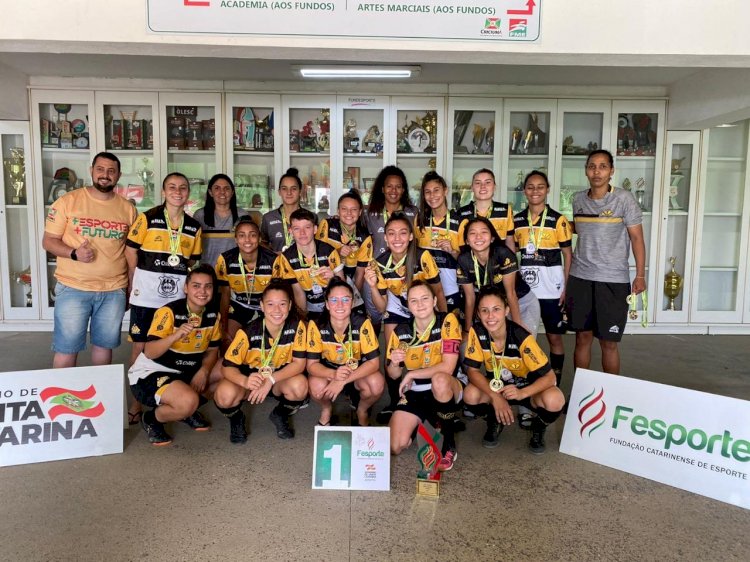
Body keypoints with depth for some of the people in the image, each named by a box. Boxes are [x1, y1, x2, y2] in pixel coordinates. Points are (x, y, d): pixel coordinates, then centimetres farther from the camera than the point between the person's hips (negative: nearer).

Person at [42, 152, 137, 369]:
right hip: (73, 288, -2)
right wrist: (74, 253, -20)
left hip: (114, 290, 2)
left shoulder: (128, 208, 5)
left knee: (104, 344, 14)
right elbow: (48, 241, -1)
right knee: (66, 348, 3)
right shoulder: (68, 201, -3)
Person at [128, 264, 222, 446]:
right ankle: (152, 419, -1)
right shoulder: (169, 312, -20)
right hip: (149, 373, -7)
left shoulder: (213, 314, -2)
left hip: (187, 373, 7)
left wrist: (204, 371, -12)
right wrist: (176, 335, -46)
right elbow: (149, 352, -29)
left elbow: (212, 350, 8)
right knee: (188, 401, -34)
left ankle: (188, 411, 13)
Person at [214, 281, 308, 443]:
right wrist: (245, 381, -44)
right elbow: (227, 367, -22)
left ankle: (280, 416, 4)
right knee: (225, 394, -33)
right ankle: (236, 419, 6)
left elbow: (299, 363, -18)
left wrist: (271, 379, -33)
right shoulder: (249, 332, -24)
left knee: (300, 385, -32)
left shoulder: (297, 326, -19)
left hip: (279, 379, 1)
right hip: (250, 379, -1)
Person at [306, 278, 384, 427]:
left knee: (377, 384, -31)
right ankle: (326, 409, 6)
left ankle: (362, 410, 6)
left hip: (357, 371, 0)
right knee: (317, 387, -32)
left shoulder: (362, 323, -25)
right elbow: (312, 364, -18)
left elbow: (373, 362, -22)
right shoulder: (316, 325, -22)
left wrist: (343, 380, -33)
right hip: (329, 371, 0)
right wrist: (334, 375, -39)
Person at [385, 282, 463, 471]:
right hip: (414, 393, 3)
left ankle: (449, 445, -17)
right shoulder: (401, 331, -6)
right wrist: (394, 364, -22)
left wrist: (411, 375, -19)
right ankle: (418, 423, 22)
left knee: (439, 379, -39)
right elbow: (393, 376, 2)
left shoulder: (448, 321, -17)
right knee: (394, 447, -14)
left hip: (445, 390, -3)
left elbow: (448, 367, -25)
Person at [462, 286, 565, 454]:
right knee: (470, 395, -30)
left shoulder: (521, 337, -29)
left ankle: (538, 429, 4)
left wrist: (522, 393, -42)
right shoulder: (476, 332, -21)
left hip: (527, 388, -2)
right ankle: (494, 422, 6)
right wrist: (495, 397, -31)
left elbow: (549, 376, -25)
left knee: (555, 400, -33)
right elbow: (472, 370, -16)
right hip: (496, 387, 2)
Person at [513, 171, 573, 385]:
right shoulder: (517, 220, 5)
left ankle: (555, 384, 18)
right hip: (524, 286, 3)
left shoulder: (558, 220, -4)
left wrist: (566, 287, -7)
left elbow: (568, 255, -1)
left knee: (554, 336, 5)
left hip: (550, 287, -3)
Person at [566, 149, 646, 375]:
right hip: (580, 278, 3)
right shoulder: (578, 199, 6)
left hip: (613, 280, -3)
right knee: (582, 337, 9)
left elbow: (637, 238, -3)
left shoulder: (624, 199, -4)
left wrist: (640, 276, -8)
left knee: (608, 342, 3)